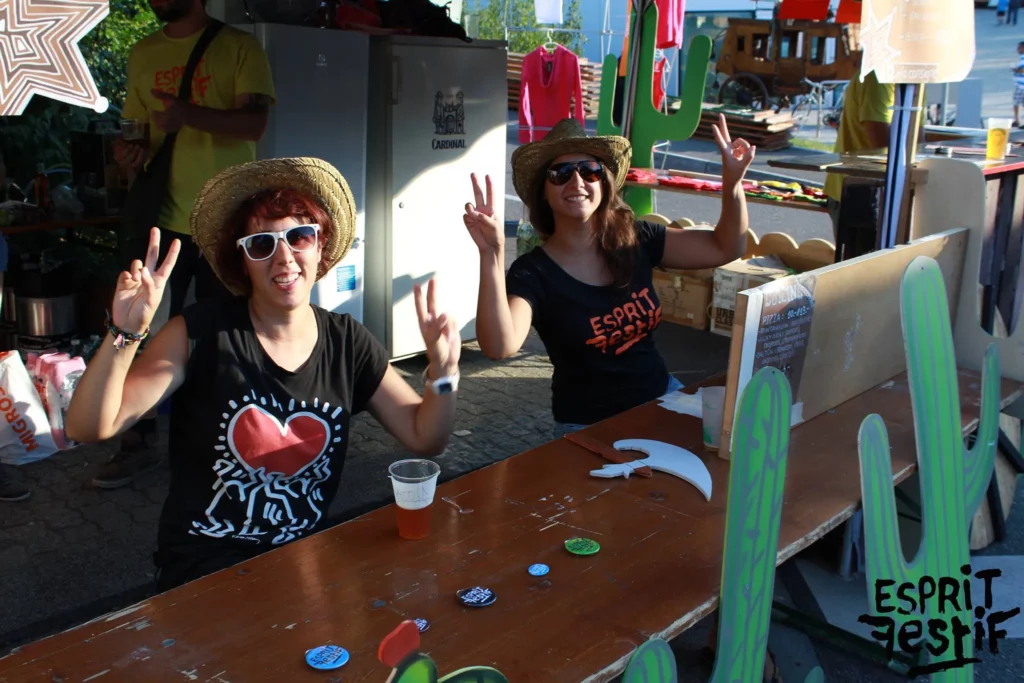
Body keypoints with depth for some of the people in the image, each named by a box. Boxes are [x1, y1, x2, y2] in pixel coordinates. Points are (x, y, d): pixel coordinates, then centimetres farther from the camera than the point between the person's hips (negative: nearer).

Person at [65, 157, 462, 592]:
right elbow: (87, 428, -15)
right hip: (205, 565, -4)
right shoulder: (202, 333, -10)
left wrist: (442, 371, -16)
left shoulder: (347, 343, 0)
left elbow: (424, 438, 3)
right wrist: (125, 335, -30)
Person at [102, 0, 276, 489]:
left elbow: (255, 122, -16)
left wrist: (189, 114, -32)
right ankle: (140, 440, 15)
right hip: (163, 218, 4)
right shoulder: (142, 55, 11)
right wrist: (133, 153, -6)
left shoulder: (238, 47, -3)